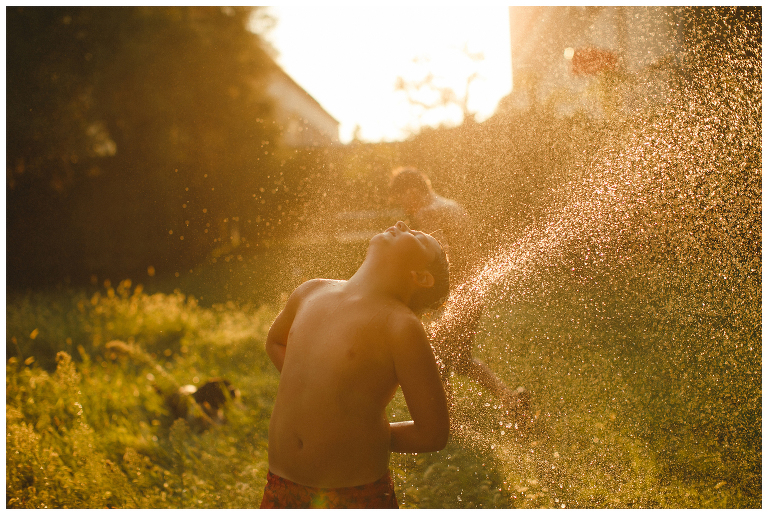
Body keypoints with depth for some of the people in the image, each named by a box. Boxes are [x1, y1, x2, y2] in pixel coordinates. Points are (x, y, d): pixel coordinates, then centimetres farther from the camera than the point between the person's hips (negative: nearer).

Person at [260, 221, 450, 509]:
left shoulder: (401, 326, -14)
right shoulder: (311, 292, 2)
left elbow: (432, 434, -11)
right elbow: (275, 342, 24)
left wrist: (365, 436, 1)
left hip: (357, 496, -4)